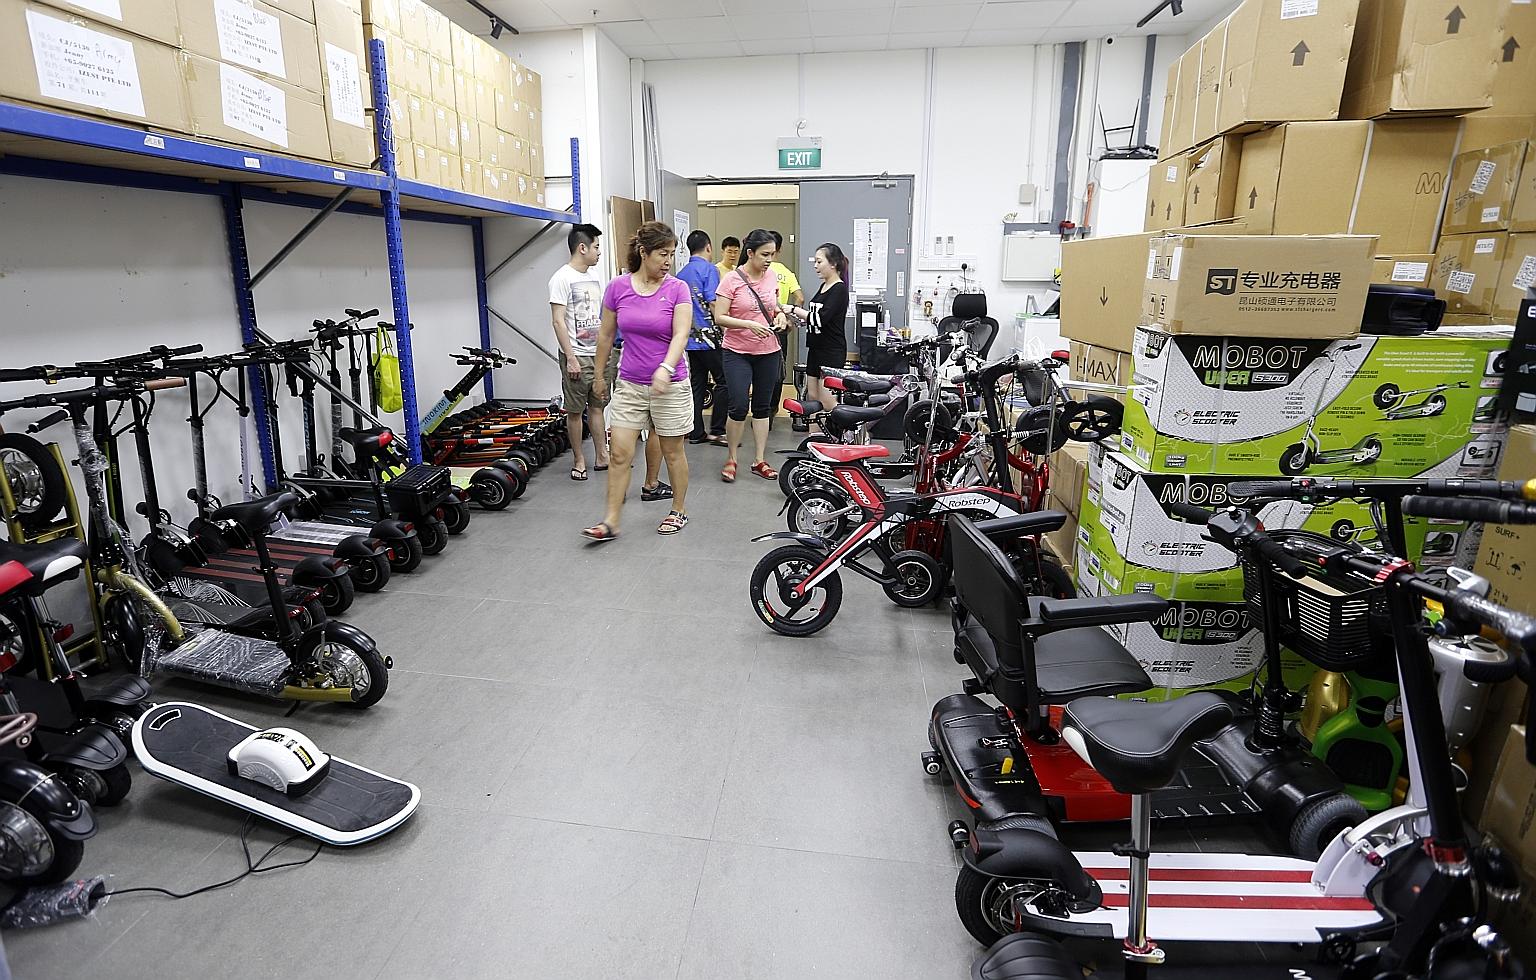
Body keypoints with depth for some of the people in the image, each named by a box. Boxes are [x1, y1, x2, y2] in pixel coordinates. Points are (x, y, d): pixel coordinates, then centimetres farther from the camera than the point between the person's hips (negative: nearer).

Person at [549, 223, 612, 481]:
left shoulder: (595, 275, 12)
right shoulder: (562, 278, -10)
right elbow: (558, 321, -14)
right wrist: (570, 358, -18)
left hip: (599, 353, 7)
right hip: (577, 356, -7)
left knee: (597, 406, 12)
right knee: (575, 410, 3)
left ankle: (601, 456, 20)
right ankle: (579, 460, 13)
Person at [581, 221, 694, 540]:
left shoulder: (677, 289, -7)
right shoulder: (618, 287, -1)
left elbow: (680, 335, -16)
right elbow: (606, 335, 9)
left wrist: (665, 368, -33)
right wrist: (600, 374, 16)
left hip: (670, 383, -2)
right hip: (629, 384, 2)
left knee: (673, 452, 10)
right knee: (619, 453, 0)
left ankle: (679, 511, 28)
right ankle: (611, 521, 9)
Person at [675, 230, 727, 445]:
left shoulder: (680, 274, 14)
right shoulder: (709, 269, -7)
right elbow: (712, 304, -16)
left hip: (690, 338, 7)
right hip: (708, 336, -7)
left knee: (697, 384, 10)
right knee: (723, 382, 0)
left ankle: (696, 432, 13)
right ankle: (717, 431, 0)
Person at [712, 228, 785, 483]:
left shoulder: (771, 276, 5)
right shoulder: (732, 280, -11)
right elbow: (719, 318, -14)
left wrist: (780, 315, 0)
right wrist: (749, 324, -25)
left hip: (768, 351, 5)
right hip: (738, 352, -5)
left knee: (763, 406, 10)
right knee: (739, 407, -9)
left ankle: (759, 460, 20)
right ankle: (731, 459, 11)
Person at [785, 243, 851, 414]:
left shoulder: (839, 289, -13)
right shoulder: (823, 286, 14)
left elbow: (821, 319, -23)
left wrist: (795, 309, -14)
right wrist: (799, 318, 7)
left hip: (832, 352, -9)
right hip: (816, 349, 9)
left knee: (827, 403, -9)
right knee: (812, 397, 9)